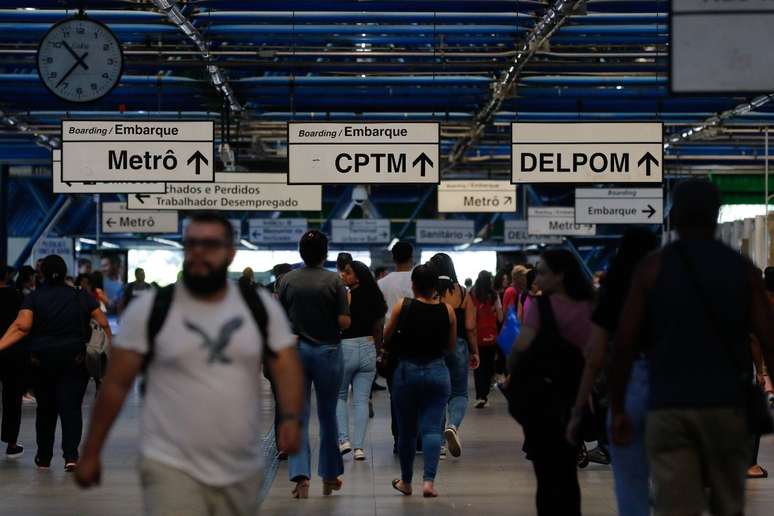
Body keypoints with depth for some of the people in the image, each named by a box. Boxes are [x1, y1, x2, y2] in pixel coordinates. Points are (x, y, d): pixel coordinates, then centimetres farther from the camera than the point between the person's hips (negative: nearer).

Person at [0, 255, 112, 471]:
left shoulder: (33, 298, -3)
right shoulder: (81, 297, 1)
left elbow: (22, 326, -18)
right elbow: (104, 324, -1)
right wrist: (109, 347, 12)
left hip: (42, 361, 1)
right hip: (74, 360, -1)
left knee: (45, 409, 14)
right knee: (71, 407, -2)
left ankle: (44, 457, 22)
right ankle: (71, 455, -18)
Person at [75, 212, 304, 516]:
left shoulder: (261, 307, 3)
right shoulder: (150, 309, -4)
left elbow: (286, 366, -1)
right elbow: (116, 384, 0)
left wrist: (291, 418, -22)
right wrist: (91, 453, 1)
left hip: (242, 471, 4)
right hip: (172, 467, -3)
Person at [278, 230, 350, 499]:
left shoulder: (287, 280, -1)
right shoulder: (334, 281, -8)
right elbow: (344, 322, -12)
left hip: (296, 352, 1)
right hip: (328, 352, -1)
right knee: (328, 415, 12)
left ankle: (301, 474, -14)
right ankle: (329, 477, 21)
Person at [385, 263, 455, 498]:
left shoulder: (402, 306, -8)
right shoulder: (447, 311, -4)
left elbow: (386, 337, 3)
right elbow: (451, 346, 7)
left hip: (407, 371, -1)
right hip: (437, 371, 1)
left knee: (407, 430, 12)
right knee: (432, 428, -1)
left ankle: (406, 481, 24)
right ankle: (429, 481, -15)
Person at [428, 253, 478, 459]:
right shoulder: (462, 293, -2)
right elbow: (470, 327, -3)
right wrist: (475, 352, 8)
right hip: (458, 347, 0)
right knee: (459, 393, 8)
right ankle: (453, 425, -22)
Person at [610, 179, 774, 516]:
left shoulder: (652, 268, 2)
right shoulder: (741, 269, 5)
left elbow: (625, 344, -3)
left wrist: (617, 408, 5)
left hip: (669, 407, -2)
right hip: (727, 404, 2)